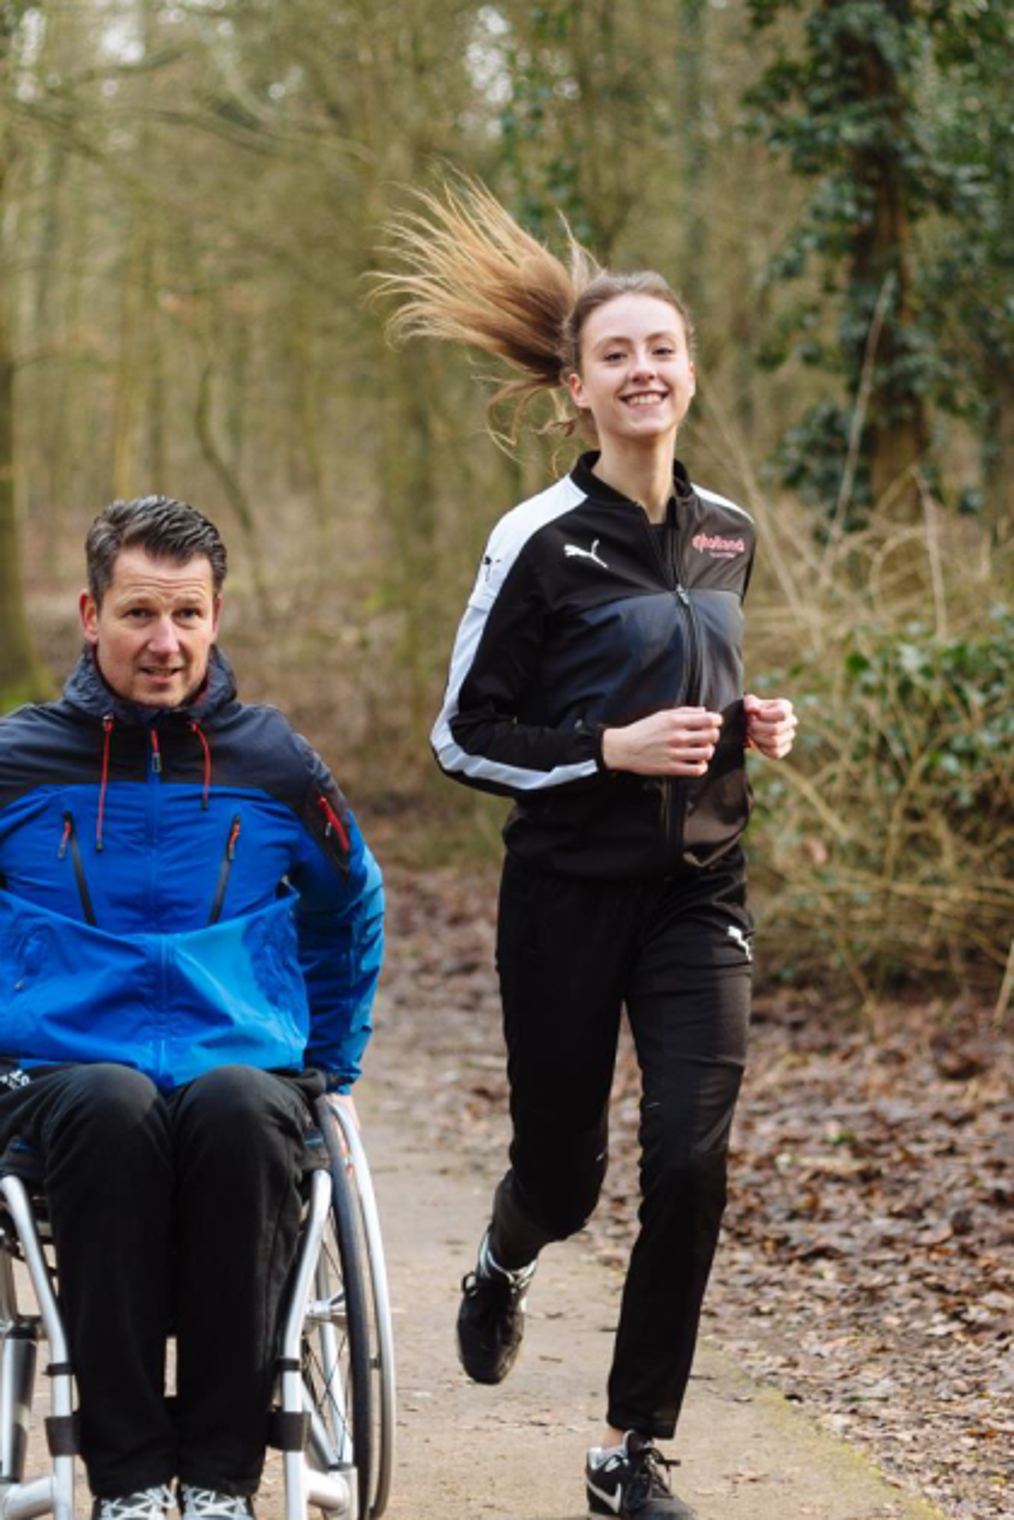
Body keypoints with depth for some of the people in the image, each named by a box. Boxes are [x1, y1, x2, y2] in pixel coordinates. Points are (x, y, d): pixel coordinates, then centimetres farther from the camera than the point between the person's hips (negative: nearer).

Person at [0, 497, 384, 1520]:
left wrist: (330, 1074, 26)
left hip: (249, 1071, 1)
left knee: (240, 1108, -37)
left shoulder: (274, 767, 11)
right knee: (112, 1108, -38)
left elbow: (350, 914, 28)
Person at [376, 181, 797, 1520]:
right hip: (569, 895, -3)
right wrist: (611, 747, -18)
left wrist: (751, 724, 4)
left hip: (699, 895, 4)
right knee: (566, 1168, 8)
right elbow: (465, 739, -6)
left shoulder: (727, 534, 8)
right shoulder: (542, 543, -10)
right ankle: (503, 1264, 48)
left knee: (691, 1159, -11)